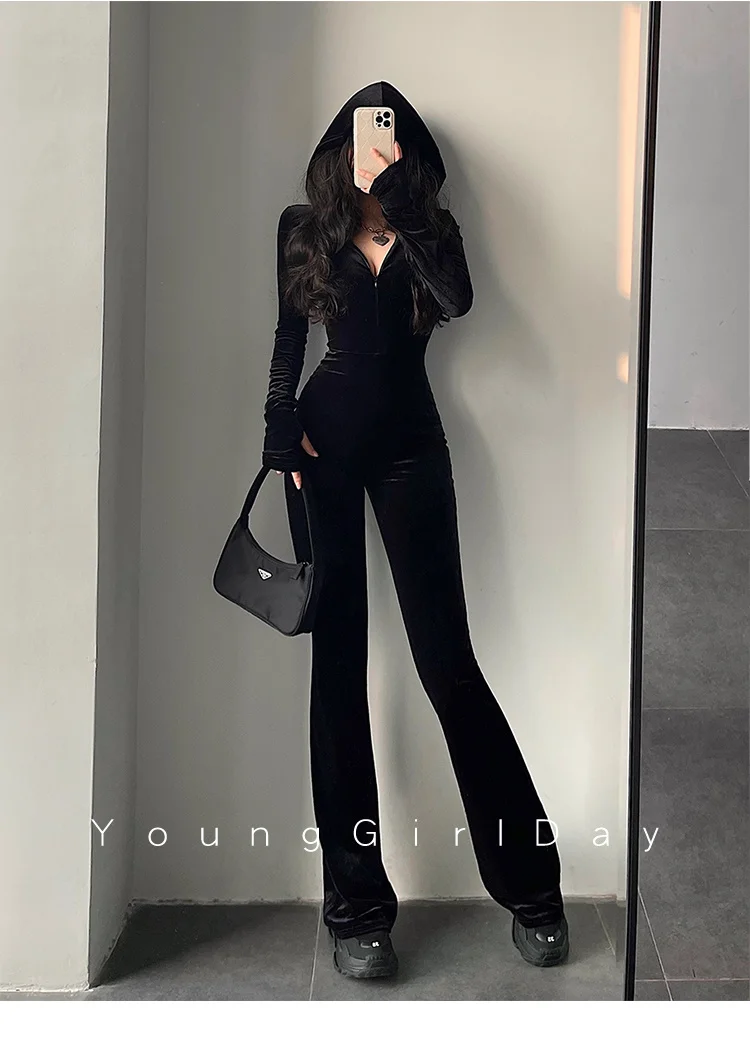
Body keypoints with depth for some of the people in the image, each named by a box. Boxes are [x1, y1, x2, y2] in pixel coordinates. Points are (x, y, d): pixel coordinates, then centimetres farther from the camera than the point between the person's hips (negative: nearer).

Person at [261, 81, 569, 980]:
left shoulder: (430, 230, 6)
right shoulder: (304, 229, 8)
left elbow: (458, 298, -14)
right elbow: (288, 341, 9)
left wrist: (398, 202, -16)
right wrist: (282, 436, -3)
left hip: (409, 444, -1)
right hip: (325, 441, 1)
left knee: (445, 655, -4)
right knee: (338, 658, -2)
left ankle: (530, 885, 6)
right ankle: (355, 904, 3)